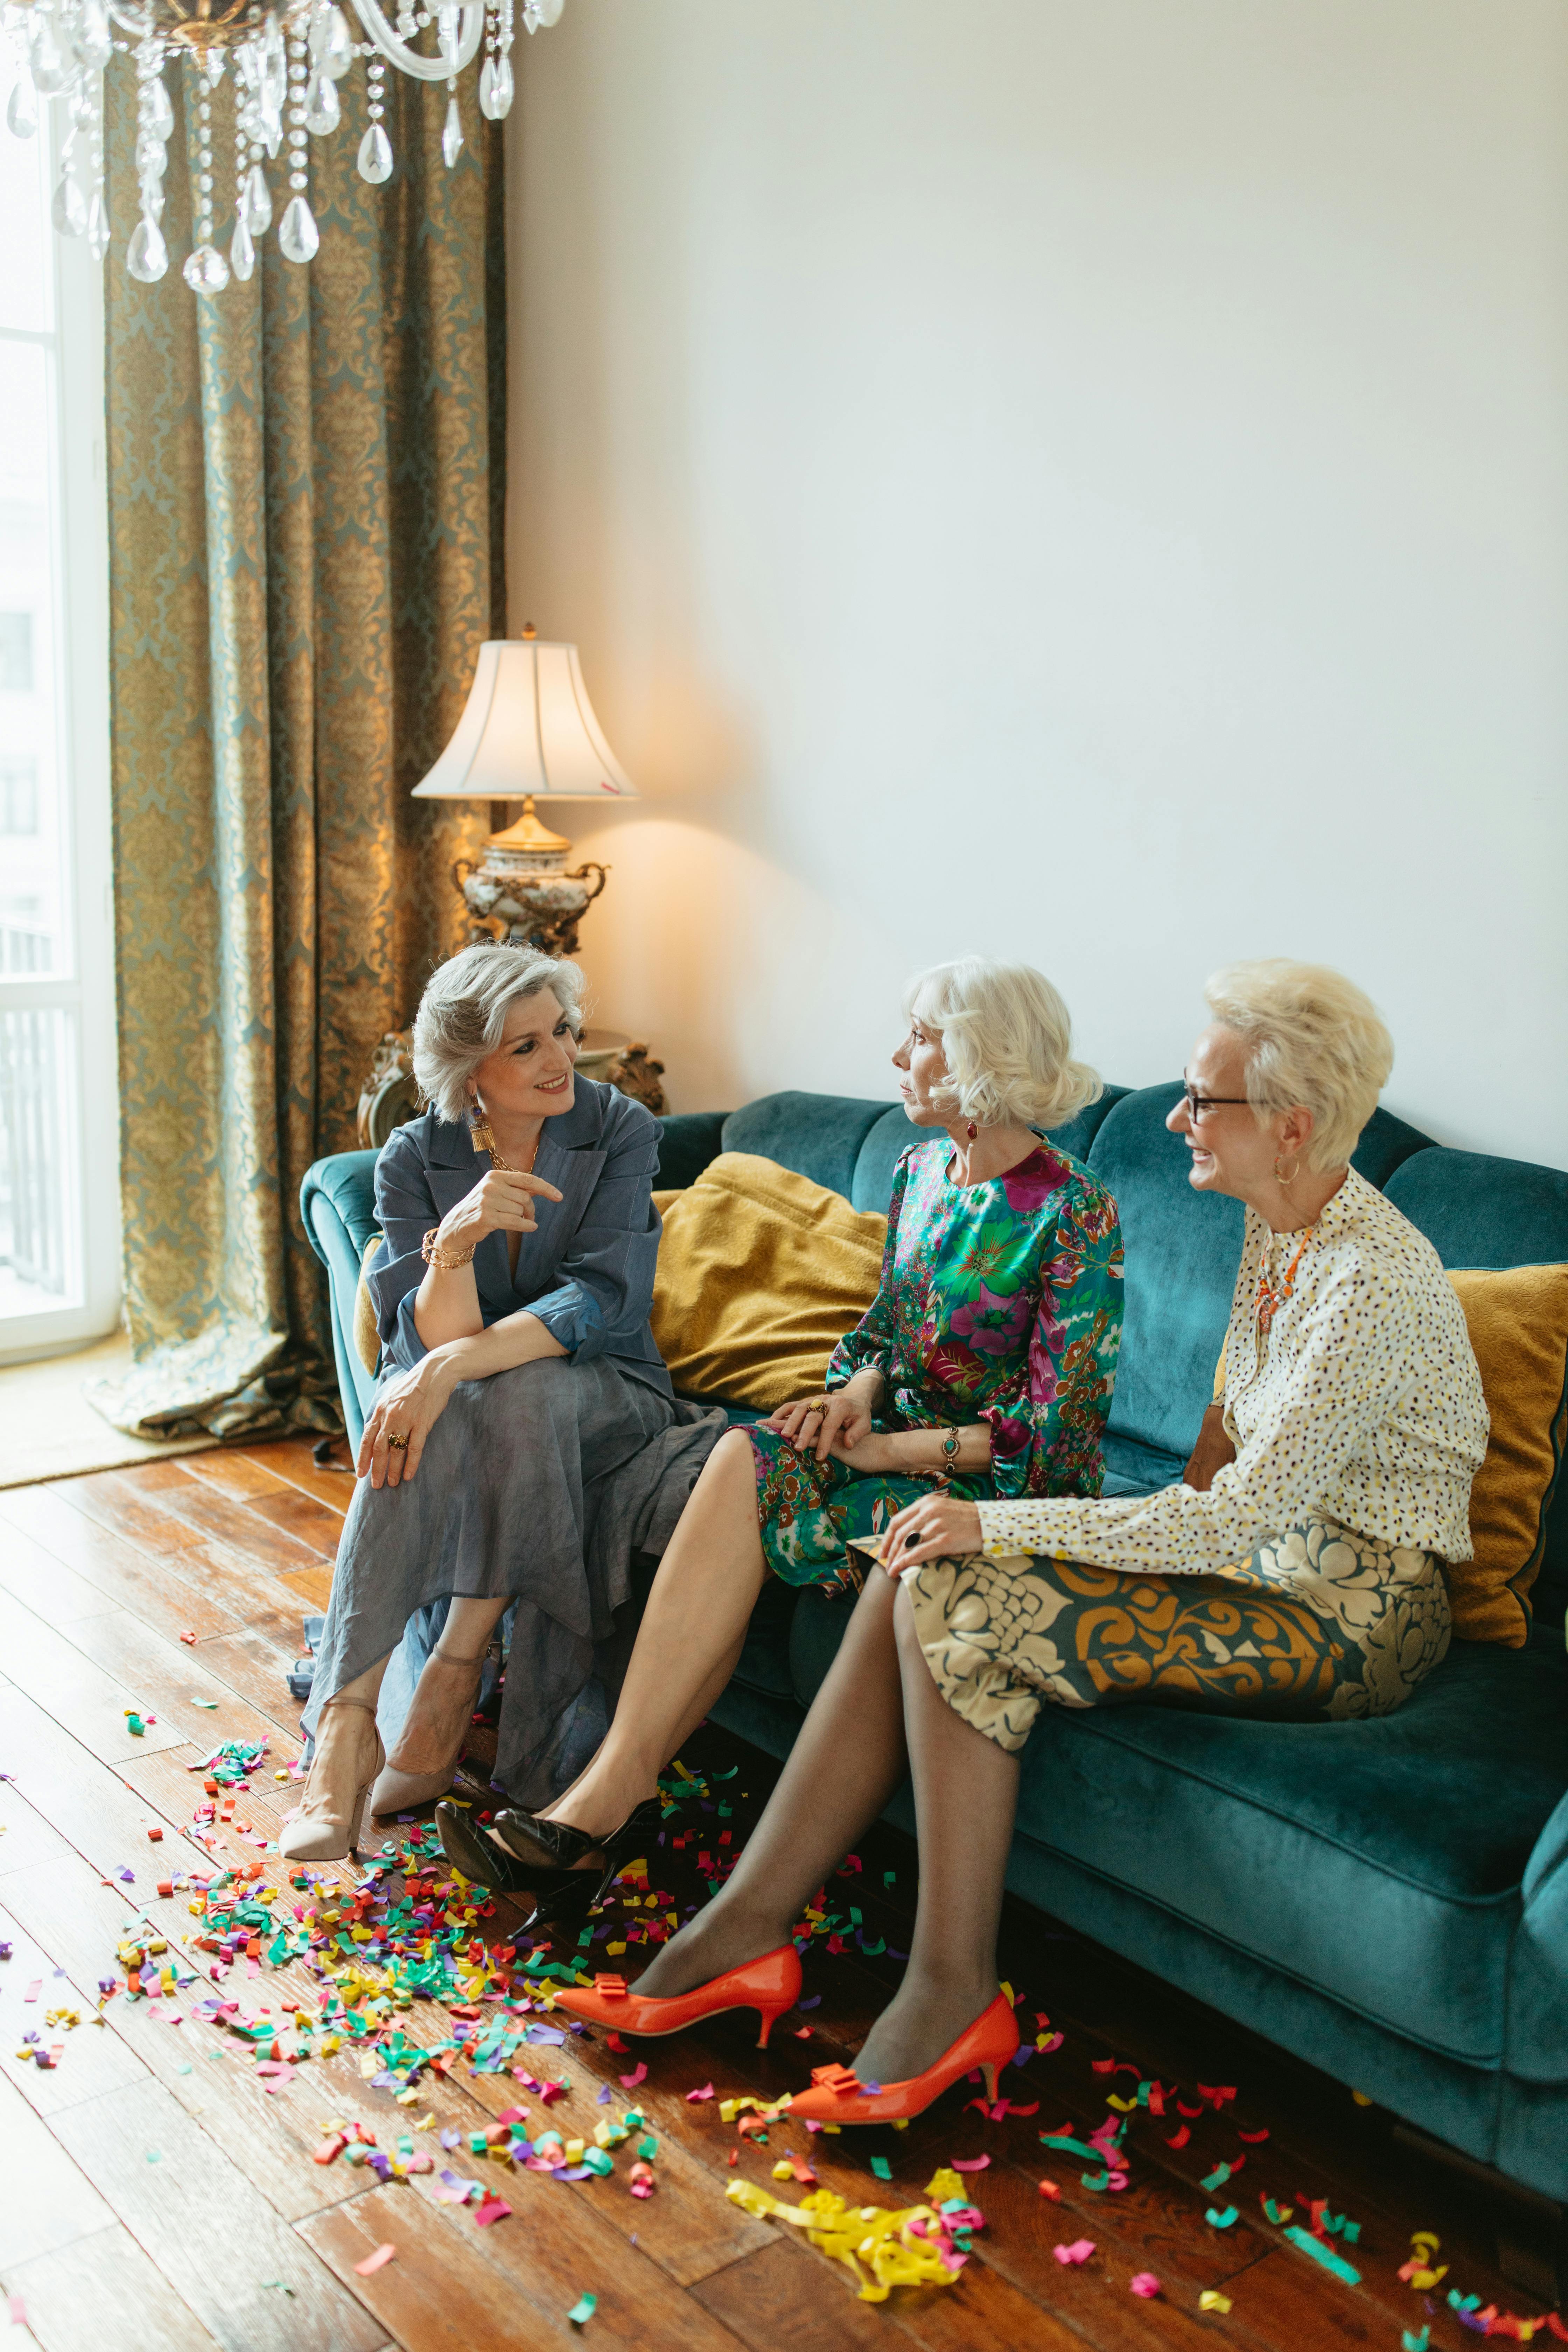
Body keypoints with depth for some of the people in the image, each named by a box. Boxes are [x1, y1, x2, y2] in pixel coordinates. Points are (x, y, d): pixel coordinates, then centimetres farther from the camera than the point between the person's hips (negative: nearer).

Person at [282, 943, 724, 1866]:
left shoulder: (620, 1131, -9)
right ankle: (344, 1737, -36)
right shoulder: (416, 1159, -5)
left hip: (601, 1399, -1)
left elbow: (599, 1303, -20)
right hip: (473, 1409, 1)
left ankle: (453, 1686, -25)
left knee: (523, 1391, -36)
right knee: (420, 1420, -34)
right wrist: (454, 1243, -36)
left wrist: (455, 1366, -34)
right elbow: (434, 1340, -14)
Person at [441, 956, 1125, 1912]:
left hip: (1014, 1485, -7)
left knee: (744, 1481, -27)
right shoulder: (922, 1169, 9)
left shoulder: (1074, 1213, -15)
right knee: (743, 1459, -24)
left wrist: (891, 1449, -17)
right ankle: (613, 1789, -25)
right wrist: (860, 1386, -4)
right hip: (905, 1437, 7)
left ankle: (613, 1788, -20)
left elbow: (1058, 1429, -17)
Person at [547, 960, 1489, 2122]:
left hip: (1357, 1612, -8)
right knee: (915, 1585, -11)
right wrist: (1159, 1535, 0)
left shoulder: (1374, 1282, -23)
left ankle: (954, 1987, -11)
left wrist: (999, 1522, -23)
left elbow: (1242, 1515, -26)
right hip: (1270, 1556, 9)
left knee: (958, 1600, -24)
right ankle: (747, 1924, -5)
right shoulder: (1277, 1229, 6)